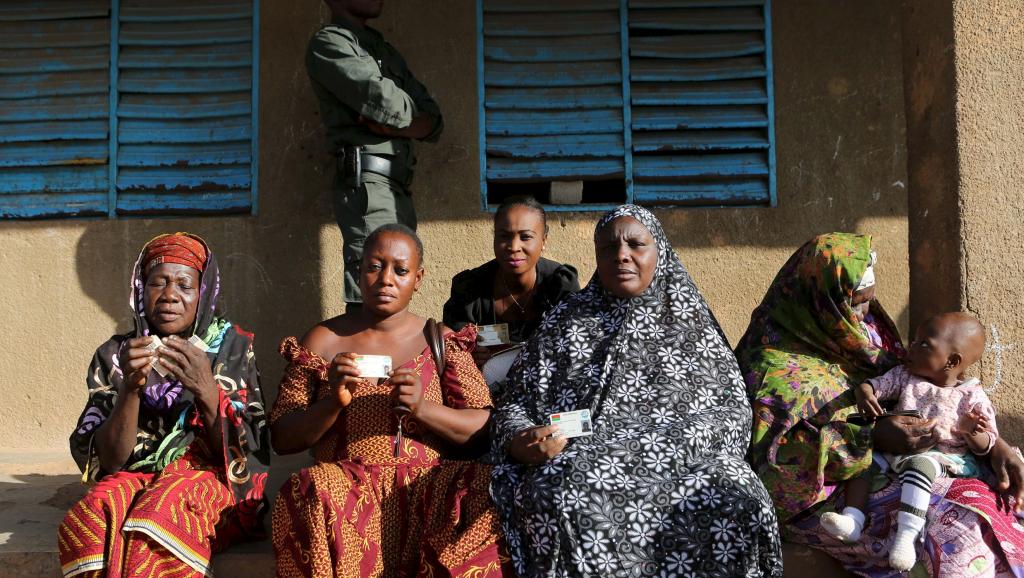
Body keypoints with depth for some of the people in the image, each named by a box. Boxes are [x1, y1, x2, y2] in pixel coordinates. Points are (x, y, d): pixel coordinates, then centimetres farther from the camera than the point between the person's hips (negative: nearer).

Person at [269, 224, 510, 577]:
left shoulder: (440, 342, 8)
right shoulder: (322, 342, 8)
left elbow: (486, 428, 1)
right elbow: (282, 440, 5)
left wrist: (423, 408, -16)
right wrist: (333, 402, -14)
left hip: (425, 488, 1)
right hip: (347, 490, -1)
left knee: (483, 495, -29)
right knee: (313, 493, -33)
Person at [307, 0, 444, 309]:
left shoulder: (385, 50, 25)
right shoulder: (328, 43, 2)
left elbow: (434, 122, 15)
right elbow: (388, 103, -13)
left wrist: (387, 123, -4)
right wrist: (411, 112, 9)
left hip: (399, 188, 8)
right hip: (367, 183, -8)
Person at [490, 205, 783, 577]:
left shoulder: (691, 321, 16)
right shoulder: (566, 321, 16)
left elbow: (735, 409, 10)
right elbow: (514, 405, 13)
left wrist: (683, 439, -9)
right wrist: (524, 444, -10)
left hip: (686, 459, 1)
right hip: (585, 462, 0)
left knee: (739, 505, -32)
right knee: (561, 497, -36)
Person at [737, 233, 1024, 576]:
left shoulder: (858, 332, 2)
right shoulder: (778, 367, -19)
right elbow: (779, 455, -27)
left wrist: (992, 441, -5)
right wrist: (871, 438, -30)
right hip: (815, 496, -8)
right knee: (951, 536, -25)